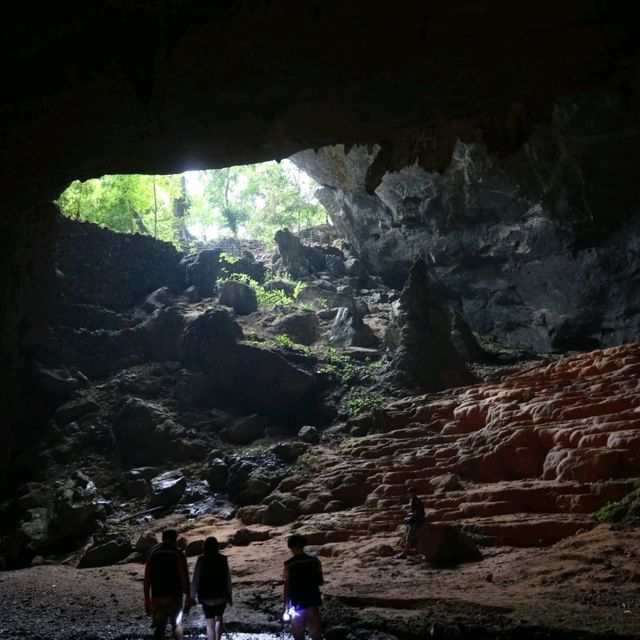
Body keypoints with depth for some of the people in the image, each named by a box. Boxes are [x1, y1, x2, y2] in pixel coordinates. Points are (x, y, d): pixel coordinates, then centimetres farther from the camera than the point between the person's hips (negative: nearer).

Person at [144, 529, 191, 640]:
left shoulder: (153, 554, 5)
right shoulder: (178, 554, -5)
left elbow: (147, 579, 4)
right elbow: (184, 578, -11)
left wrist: (147, 600, 9)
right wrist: (188, 598, -6)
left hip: (157, 597, 2)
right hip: (174, 596, -2)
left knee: (159, 627, 8)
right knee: (177, 624, 17)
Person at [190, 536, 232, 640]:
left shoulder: (201, 560, -7)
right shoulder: (223, 559, -3)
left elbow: (196, 579, -7)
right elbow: (228, 578, 0)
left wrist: (192, 596, 1)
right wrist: (229, 595, 9)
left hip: (206, 596, -2)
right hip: (221, 595, 2)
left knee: (210, 624, 2)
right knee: (219, 618, 23)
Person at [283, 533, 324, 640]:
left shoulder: (289, 564, -10)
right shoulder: (314, 560, -3)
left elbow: (287, 586, -10)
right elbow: (321, 582, 3)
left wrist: (286, 607, -4)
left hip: (297, 604, -2)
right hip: (313, 602, 2)